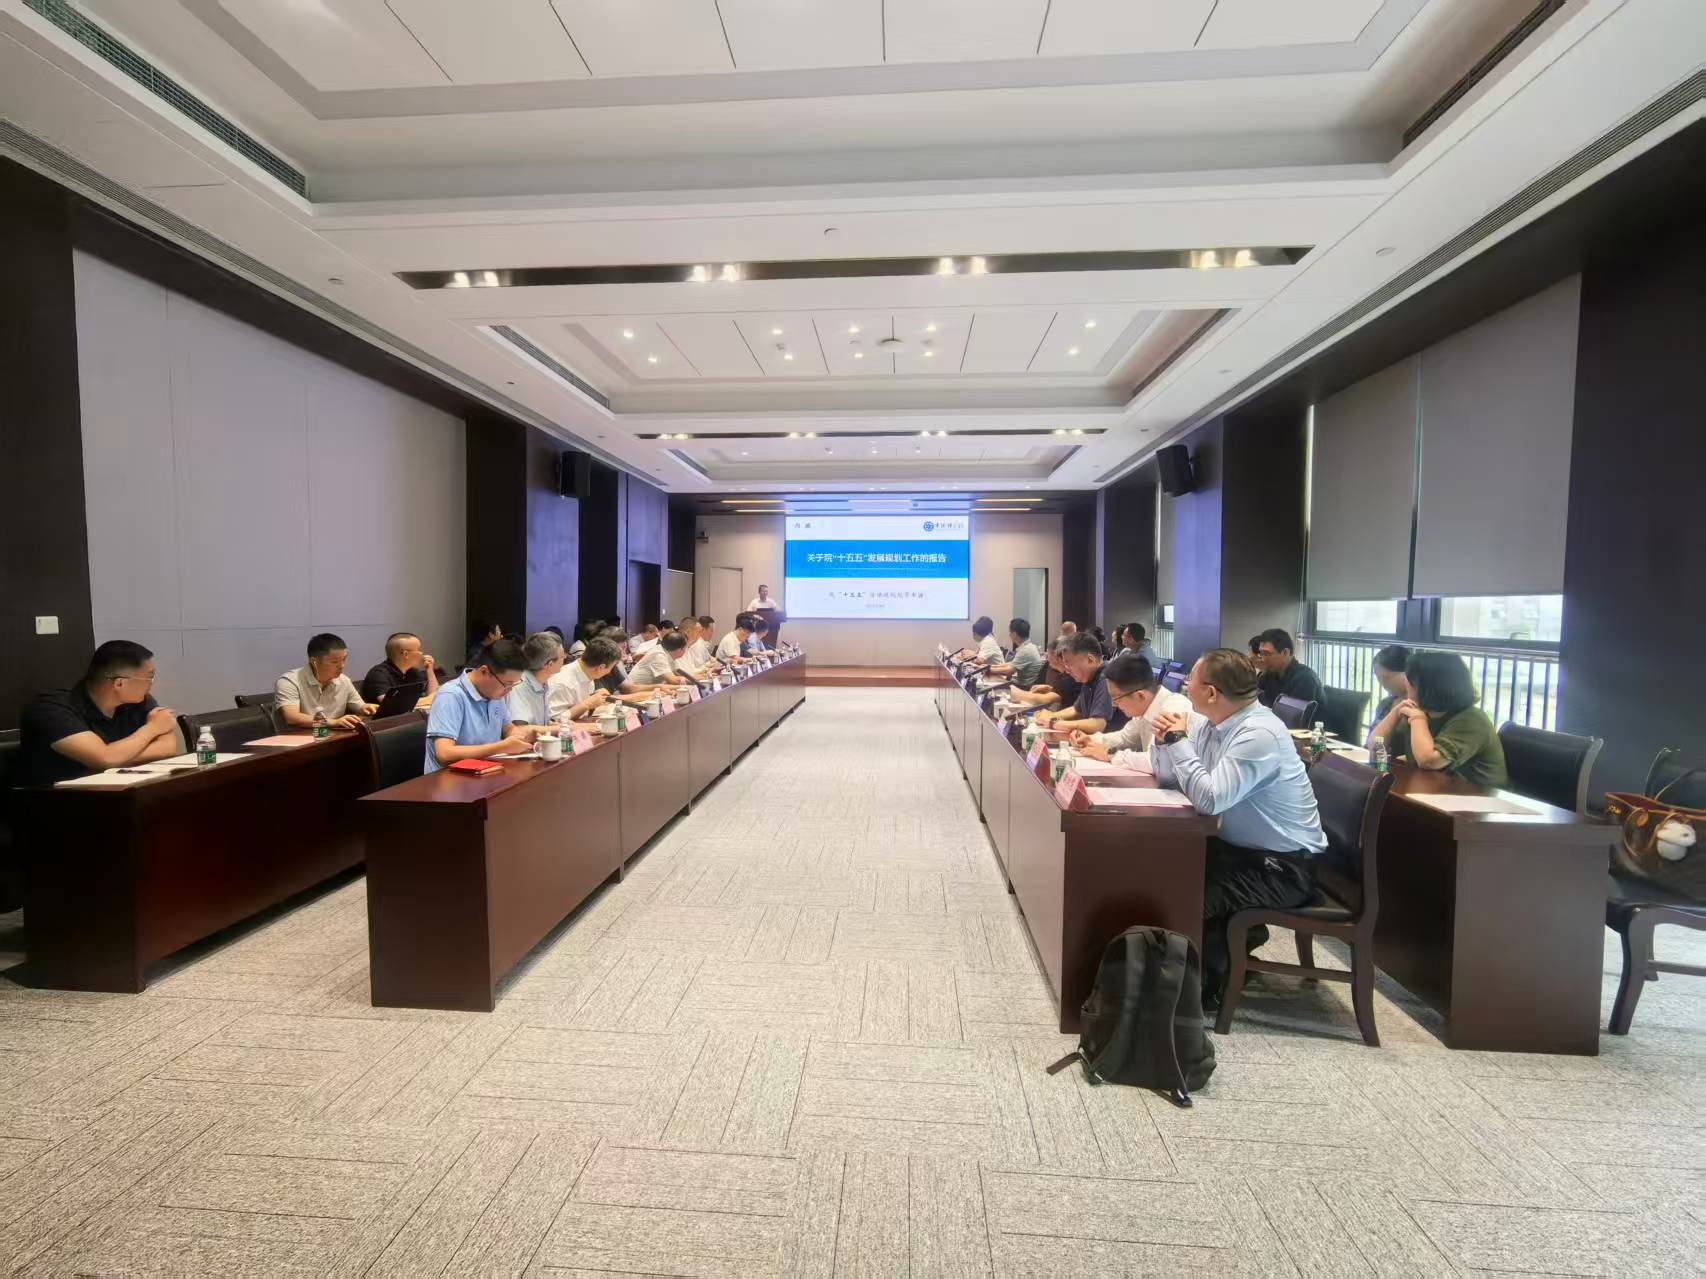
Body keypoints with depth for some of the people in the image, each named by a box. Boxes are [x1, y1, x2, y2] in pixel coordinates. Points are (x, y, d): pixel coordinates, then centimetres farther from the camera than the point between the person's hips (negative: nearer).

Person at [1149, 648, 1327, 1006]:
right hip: (1242, 847, 9)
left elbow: (1209, 798, -33)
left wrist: (1179, 739, -25)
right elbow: (1167, 776, 6)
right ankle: (1229, 942, 20)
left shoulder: (1259, 733, -26)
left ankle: (1209, 983, 10)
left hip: (1284, 866, -9)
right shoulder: (1209, 721, 0)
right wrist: (1164, 739, -13)